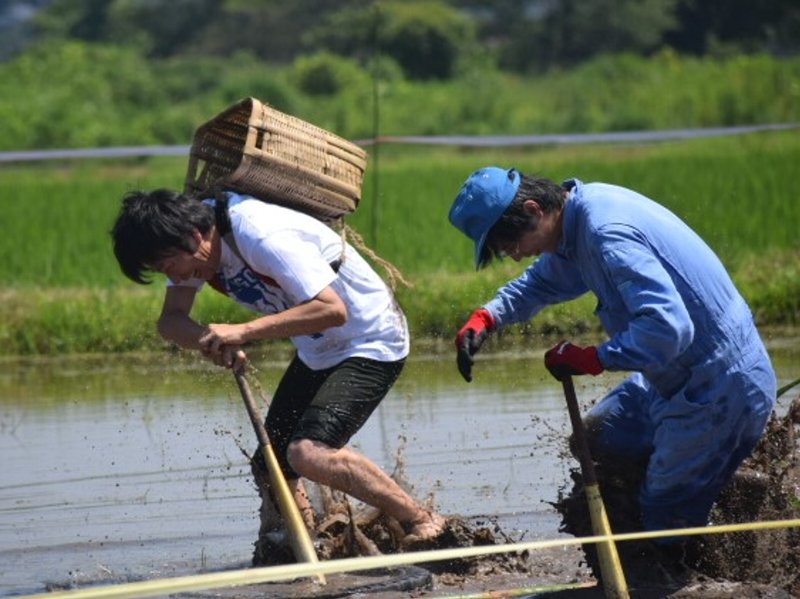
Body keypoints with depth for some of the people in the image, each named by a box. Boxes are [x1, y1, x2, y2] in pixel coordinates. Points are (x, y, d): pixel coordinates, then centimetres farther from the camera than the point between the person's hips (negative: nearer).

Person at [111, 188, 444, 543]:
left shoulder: (263, 237, -31)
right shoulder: (189, 238, -6)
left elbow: (333, 310, -36)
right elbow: (171, 320, -3)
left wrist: (243, 331, -39)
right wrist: (211, 341, -25)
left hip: (371, 344, -9)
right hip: (317, 352, 9)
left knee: (309, 454, -25)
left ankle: (421, 522, -14)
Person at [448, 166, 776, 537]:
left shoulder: (608, 235, -28)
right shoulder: (585, 206, 3)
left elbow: (667, 328, -37)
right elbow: (543, 281, 23)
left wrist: (589, 360, -24)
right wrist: (485, 318, 5)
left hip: (720, 390, -10)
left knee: (666, 521, -2)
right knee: (597, 438, 23)